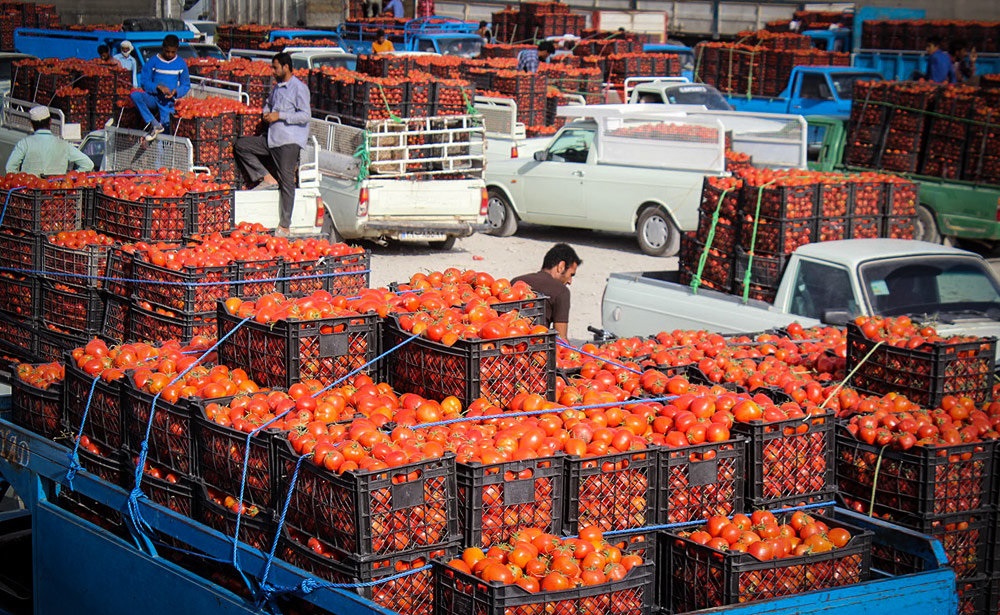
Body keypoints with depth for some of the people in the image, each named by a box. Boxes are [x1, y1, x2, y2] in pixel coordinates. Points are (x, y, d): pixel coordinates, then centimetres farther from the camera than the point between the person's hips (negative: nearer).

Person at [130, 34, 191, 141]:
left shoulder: (181, 64, 5)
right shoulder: (153, 61, 2)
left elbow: (186, 85, 9)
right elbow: (144, 82, -1)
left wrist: (176, 91, -14)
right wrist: (158, 87, -20)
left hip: (169, 101, 0)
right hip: (153, 97, 0)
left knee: (165, 123, -20)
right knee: (135, 95, -30)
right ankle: (155, 124, -32)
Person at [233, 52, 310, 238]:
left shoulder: (299, 88, -10)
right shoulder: (277, 87, 16)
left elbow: (305, 115, -17)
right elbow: (269, 104, 34)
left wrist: (279, 116, -16)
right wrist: (267, 112, 9)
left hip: (290, 141, -9)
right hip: (271, 139, 9)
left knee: (286, 181, -7)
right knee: (241, 145, 3)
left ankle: (284, 226, -4)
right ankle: (267, 178, 1)